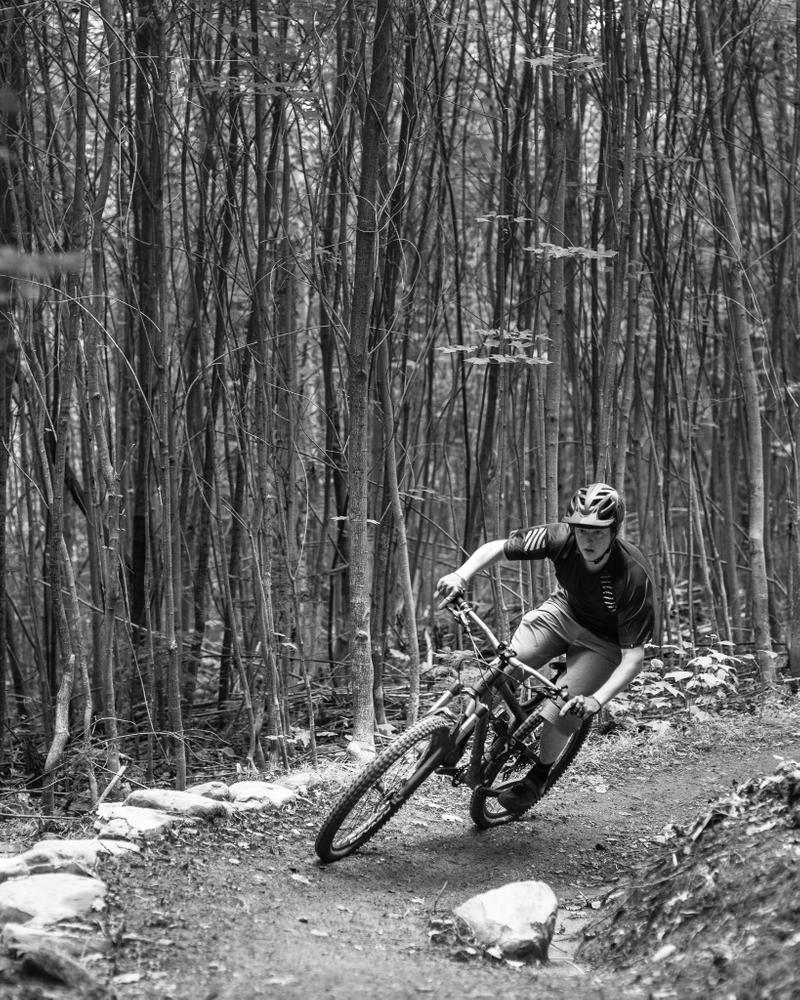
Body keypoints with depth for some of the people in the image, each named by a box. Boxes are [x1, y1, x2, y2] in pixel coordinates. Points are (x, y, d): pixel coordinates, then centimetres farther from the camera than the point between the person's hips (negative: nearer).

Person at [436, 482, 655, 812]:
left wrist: (596, 701, -47)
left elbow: (634, 656, -35)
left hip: (605, 640, -3)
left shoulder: (633, 576, -36)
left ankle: (539, 776, 12)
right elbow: (495, 548, -16)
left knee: (568, 706, -17)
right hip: (564, 610, 3)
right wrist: (461, 574, -35)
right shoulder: (562, 538, -27)